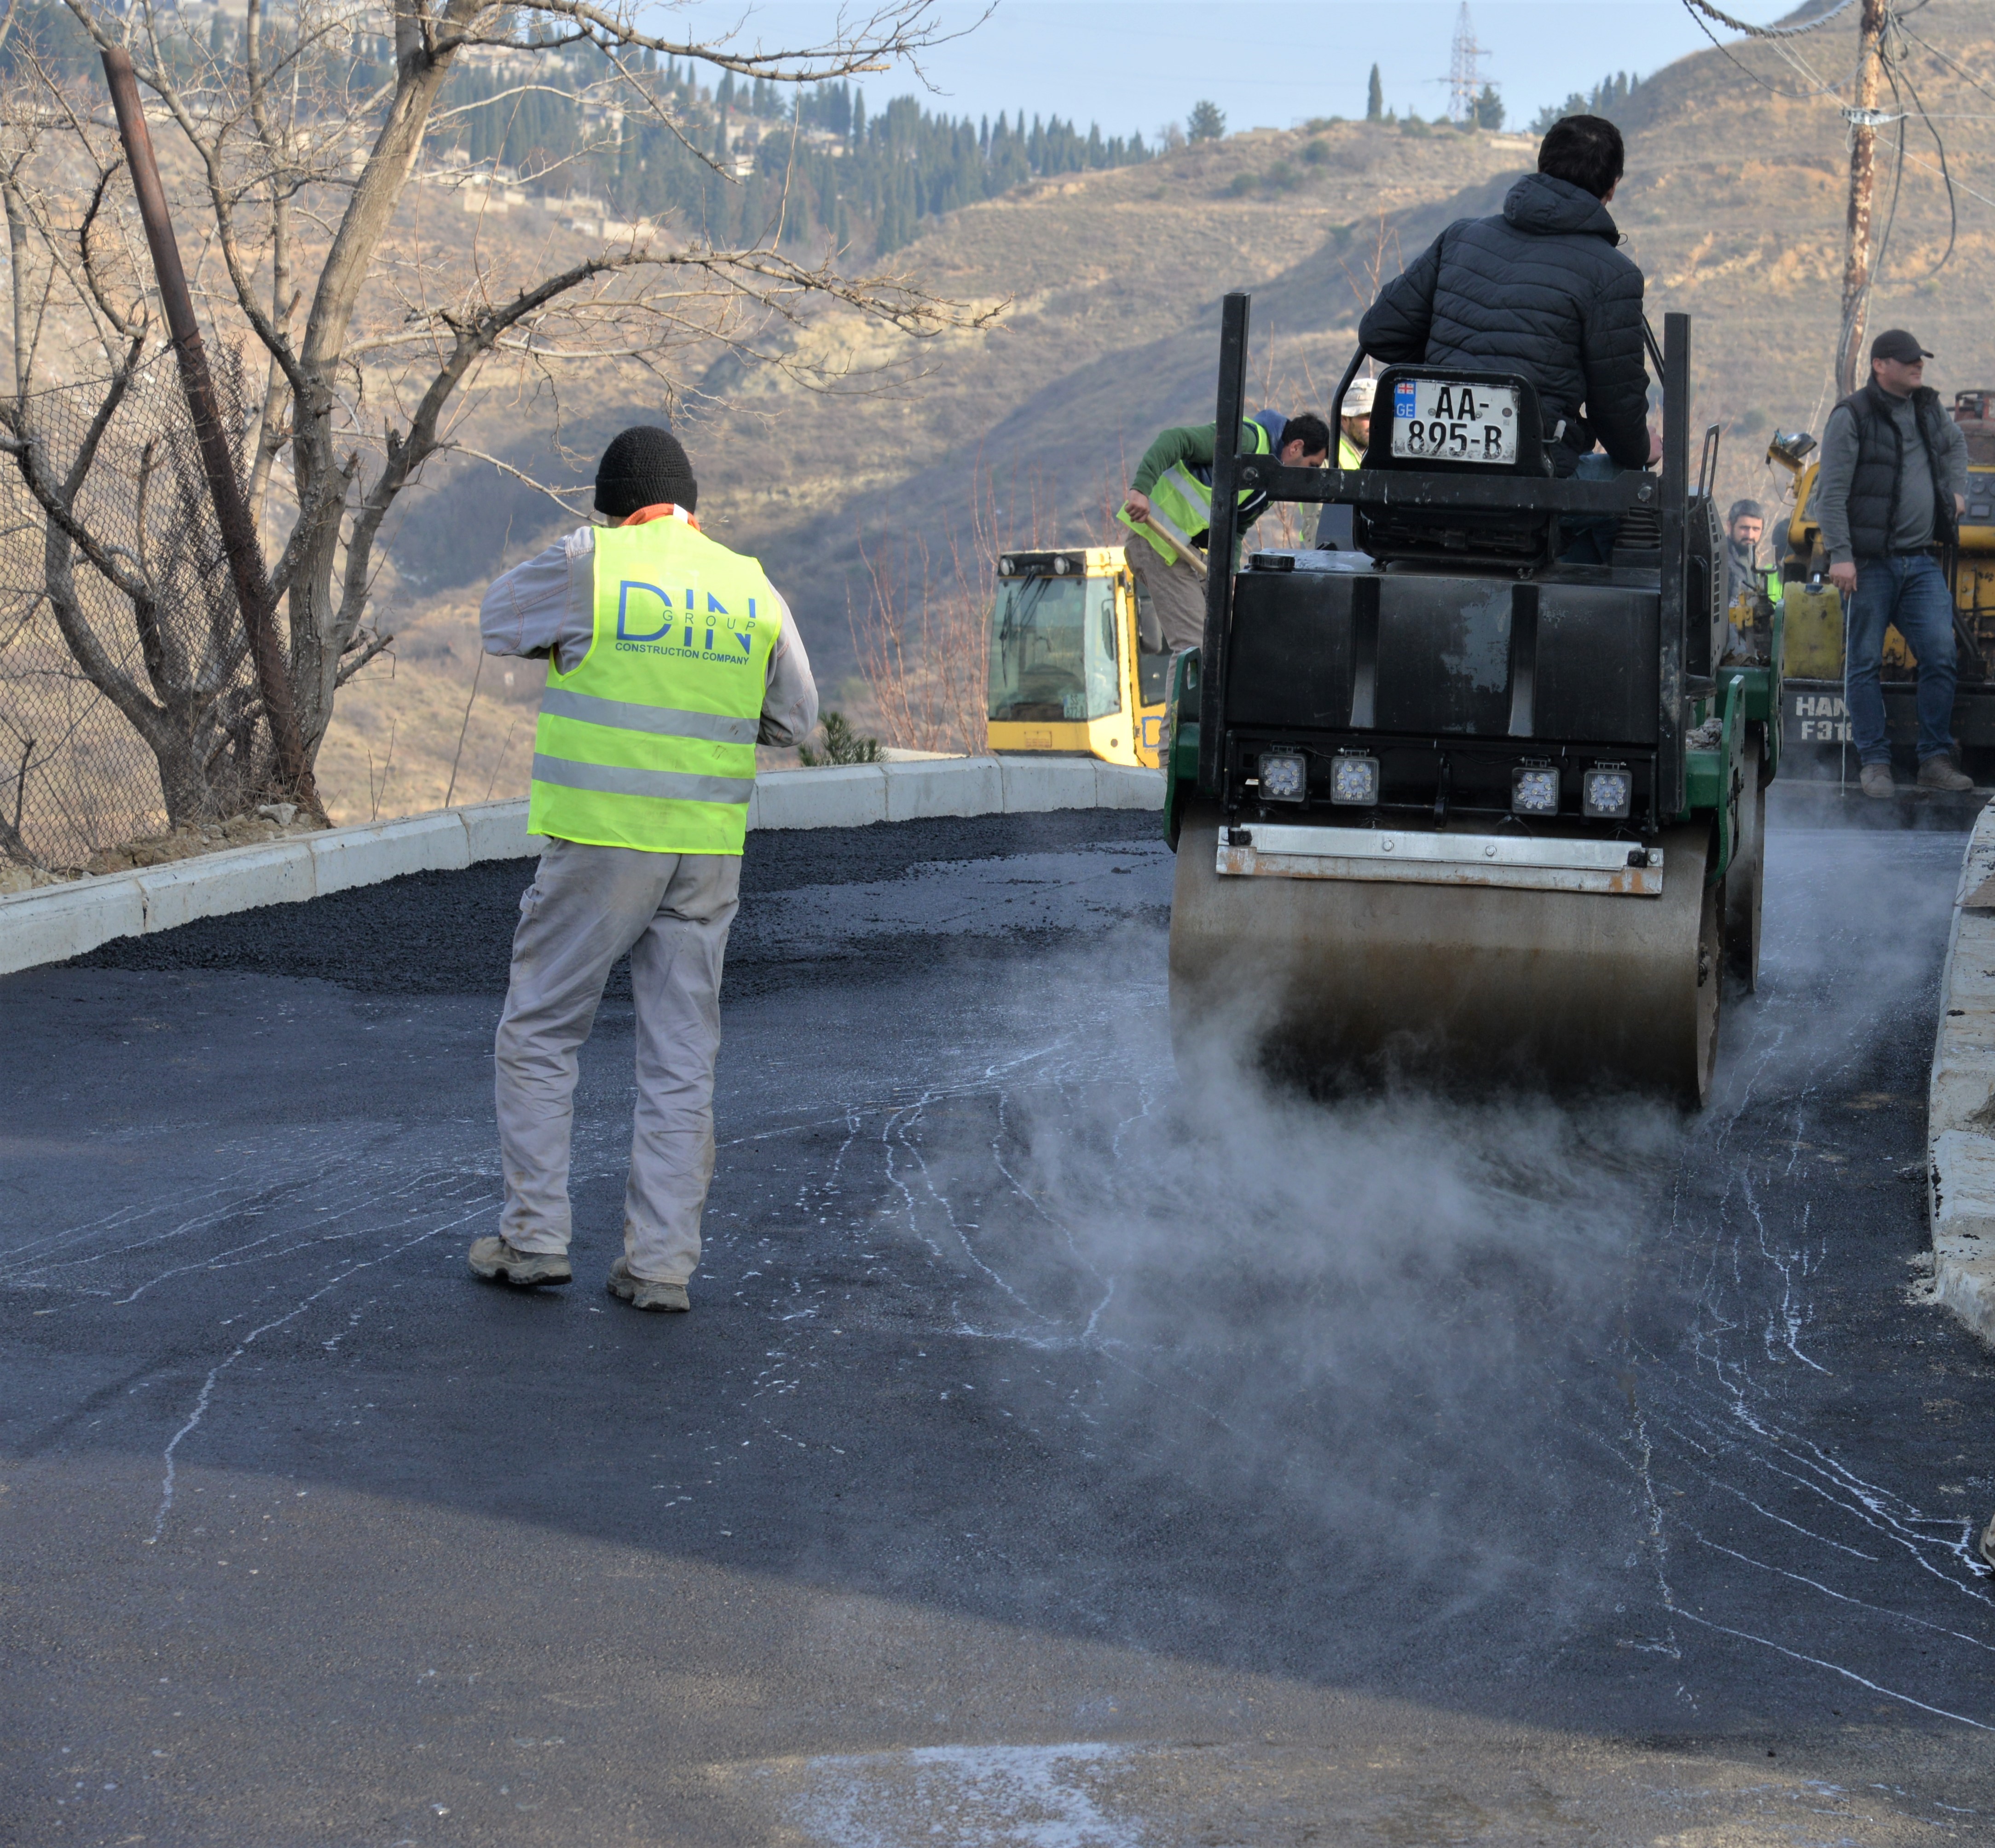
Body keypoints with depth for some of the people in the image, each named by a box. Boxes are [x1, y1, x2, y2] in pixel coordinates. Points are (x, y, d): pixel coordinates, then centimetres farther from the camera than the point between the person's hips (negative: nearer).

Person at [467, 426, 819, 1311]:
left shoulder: (590, 565, -7)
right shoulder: (753, 590, 5)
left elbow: (500, 621, 11)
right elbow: (793, 719, 15)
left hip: (601, 840, -4)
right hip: (707, 850, 4)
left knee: (539, 1035, 11)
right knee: (681, 1061, 8)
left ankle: (536, 1237, 10)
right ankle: (661, 1262, 6)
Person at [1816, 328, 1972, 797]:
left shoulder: (1930, 410, 12)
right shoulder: (1852, 417, -6)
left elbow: (1956, 443, 37)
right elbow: (1831, 492, -10)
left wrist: (1957, 490, 24)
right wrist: (1840, 555, -17)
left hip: (1923, 562, 5)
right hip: (1870, 562, -5)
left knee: (1940, 657, -4)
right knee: (1865, 664, 0)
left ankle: (1935, 762, 1)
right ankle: (1874, 763, 6)